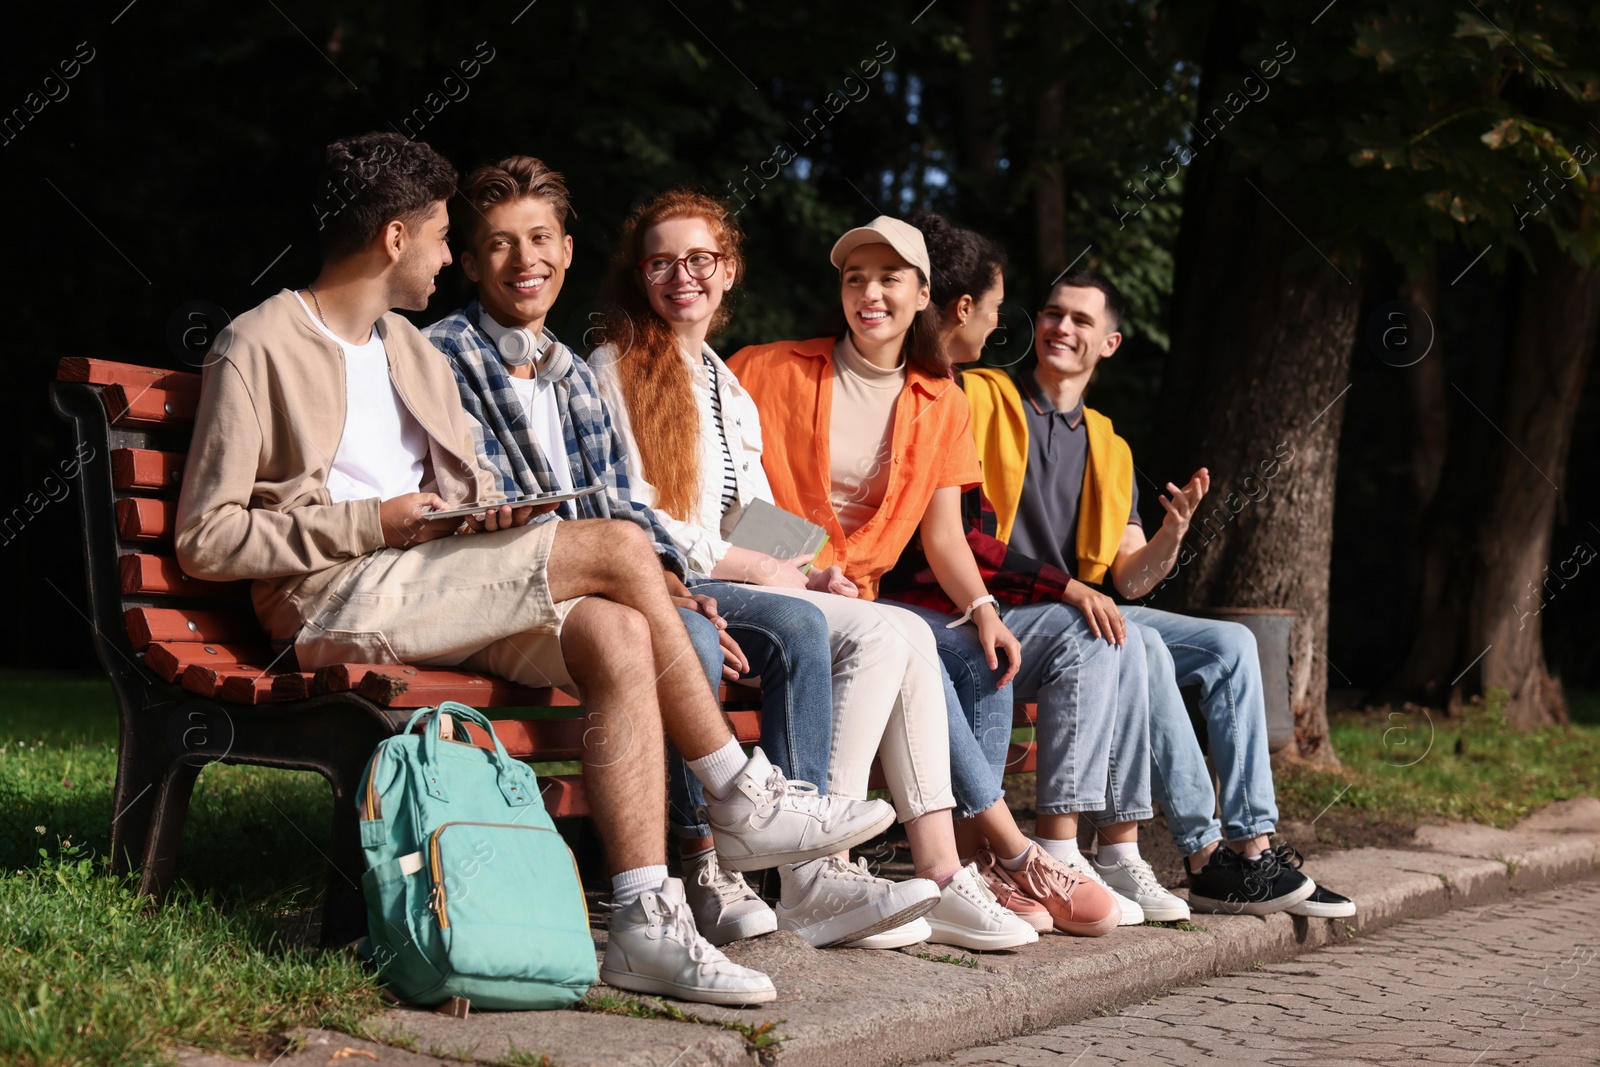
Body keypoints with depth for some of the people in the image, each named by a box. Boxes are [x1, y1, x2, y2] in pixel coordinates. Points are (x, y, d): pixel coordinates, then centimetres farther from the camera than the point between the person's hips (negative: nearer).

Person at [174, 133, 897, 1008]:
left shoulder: (415, 354, 25)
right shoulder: (258, 349, 0)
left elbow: (469, 494, 27)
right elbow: (205, 540, -7)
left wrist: (489, 513, 1)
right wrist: (374, 522, -13)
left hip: (440, 596, 7)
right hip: (336, 605, -7)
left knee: (618, 633, -24)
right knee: (617, 548, -21)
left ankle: (644, 923, -29)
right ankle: (742, 798, -9)